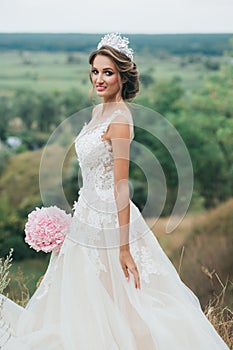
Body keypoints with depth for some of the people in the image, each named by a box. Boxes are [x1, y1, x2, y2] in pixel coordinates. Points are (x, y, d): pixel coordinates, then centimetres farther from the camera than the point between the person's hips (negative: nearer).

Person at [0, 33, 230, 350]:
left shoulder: (120, 119, -20)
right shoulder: (99, 111, 7)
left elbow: (121, 185, -23)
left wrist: (124, 248, -22)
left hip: (108, 221, -9)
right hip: (89, 215, 9)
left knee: (119, 306, 4)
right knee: (84, 305, 19)